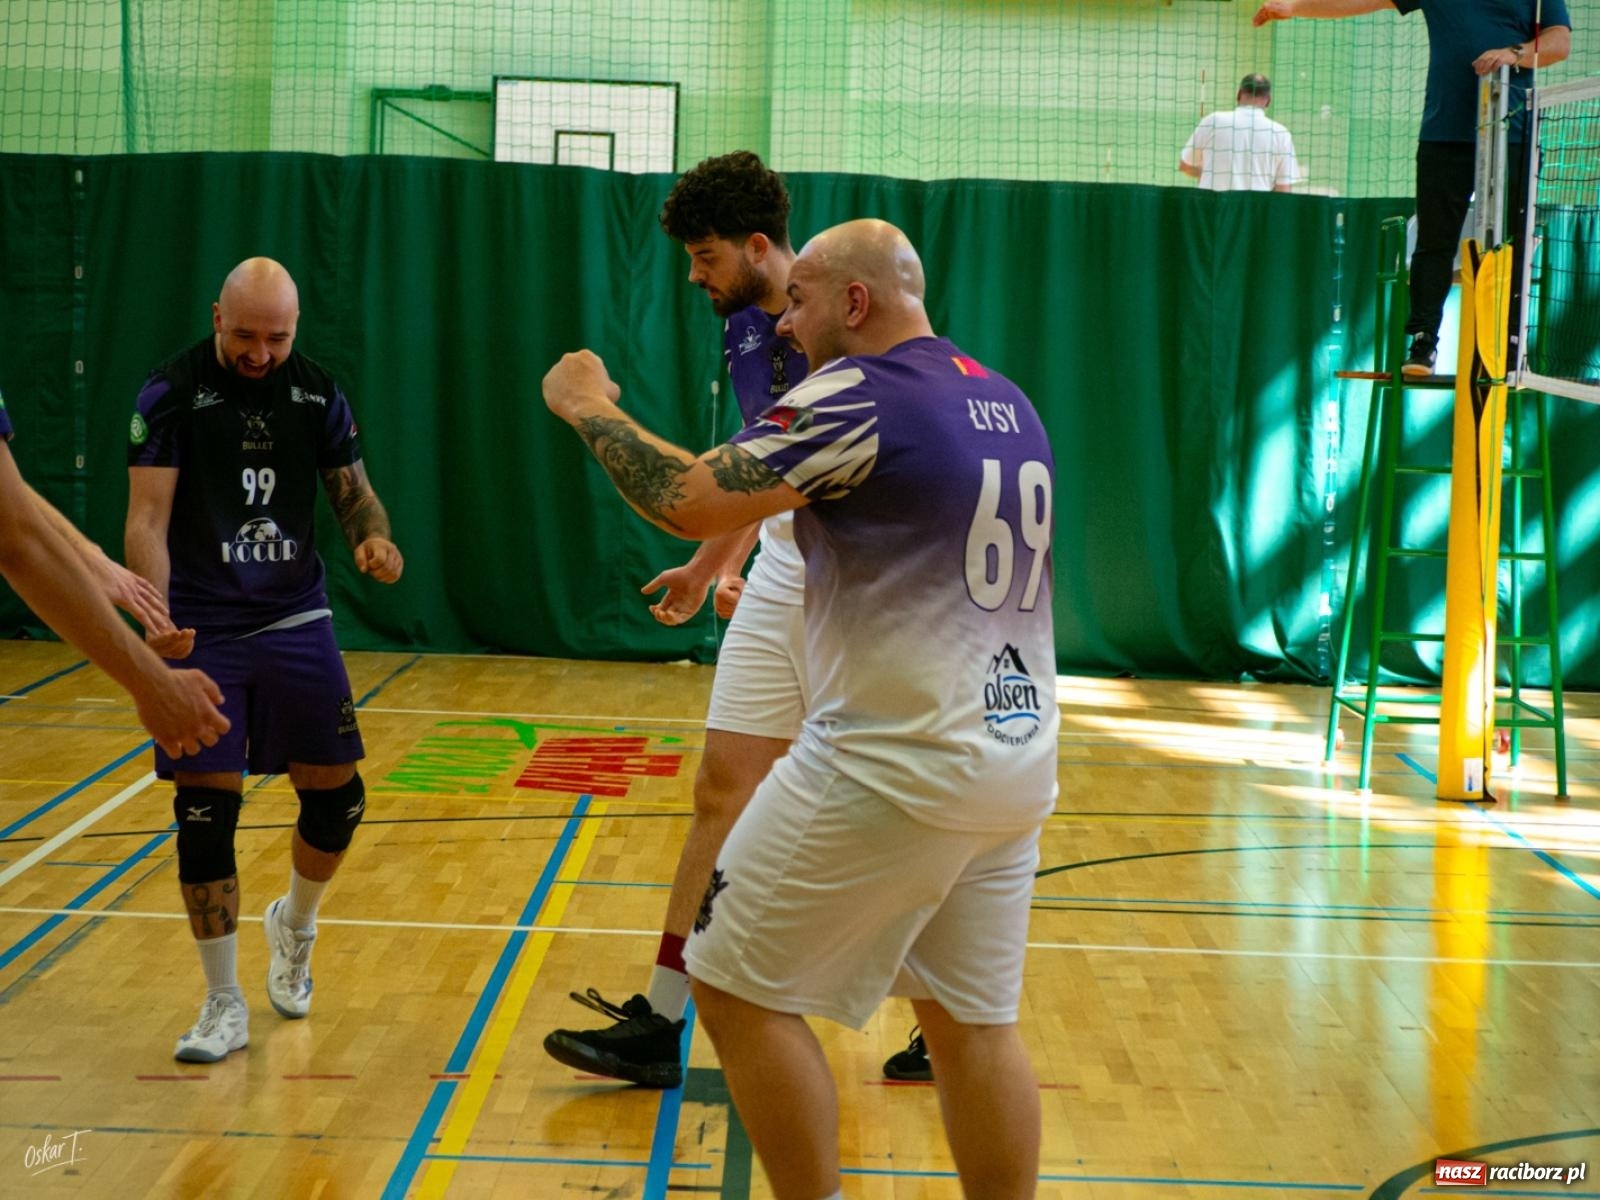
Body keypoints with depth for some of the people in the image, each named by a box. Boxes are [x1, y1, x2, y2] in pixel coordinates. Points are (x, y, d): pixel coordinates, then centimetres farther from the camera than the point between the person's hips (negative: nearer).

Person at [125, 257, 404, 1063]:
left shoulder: (317, 393, 2)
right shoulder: (171, 392, -9)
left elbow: (353, 491, 9)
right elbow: (147, 519, -14)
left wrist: (374, 538, -14)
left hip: (296, 621, 3)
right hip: (202, 632, -3)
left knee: (337, 798, 2)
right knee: (204, 814, -4)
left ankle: (294, 925, 34)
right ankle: (224, 1006, 9)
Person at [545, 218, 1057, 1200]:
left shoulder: (859, 395, -13)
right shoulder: (1009, 403, 13)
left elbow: (690, 500, -22)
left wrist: (588, 407, -6)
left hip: (897, 766, -8)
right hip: (1018, 767, 8)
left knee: (740, 988, 5)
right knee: (973, 1020, 14)